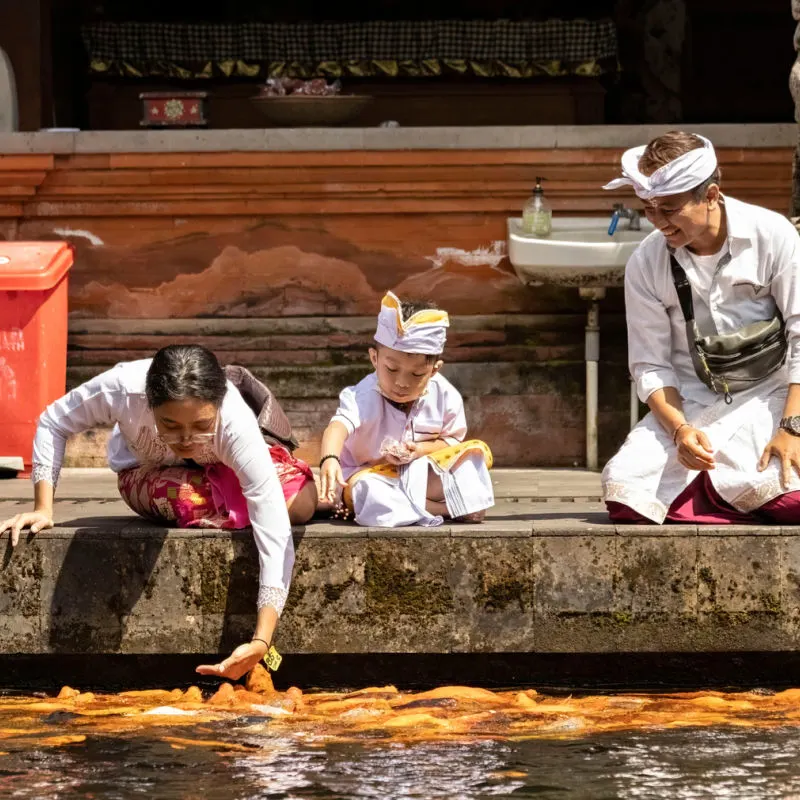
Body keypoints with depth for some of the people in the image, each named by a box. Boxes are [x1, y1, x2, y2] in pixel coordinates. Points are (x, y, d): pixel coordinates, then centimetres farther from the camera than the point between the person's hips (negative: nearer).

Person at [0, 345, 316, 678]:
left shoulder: (236, 424, -42)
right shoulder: (121, 388, -41)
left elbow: (275, 536, -46)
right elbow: (53, 423, -19)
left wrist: (261, 642, -55)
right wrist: (43, 508, -29)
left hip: (222, 470, 0)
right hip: (147, 473, 0)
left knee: (302, 504, -27)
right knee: (192, 502, -35)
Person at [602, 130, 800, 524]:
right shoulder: (645, 265, -2)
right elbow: (650, 366, -1)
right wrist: (680, 430, -20)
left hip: (767, 397, -2)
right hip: (690, 405, 2)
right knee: (622, 491, -24)